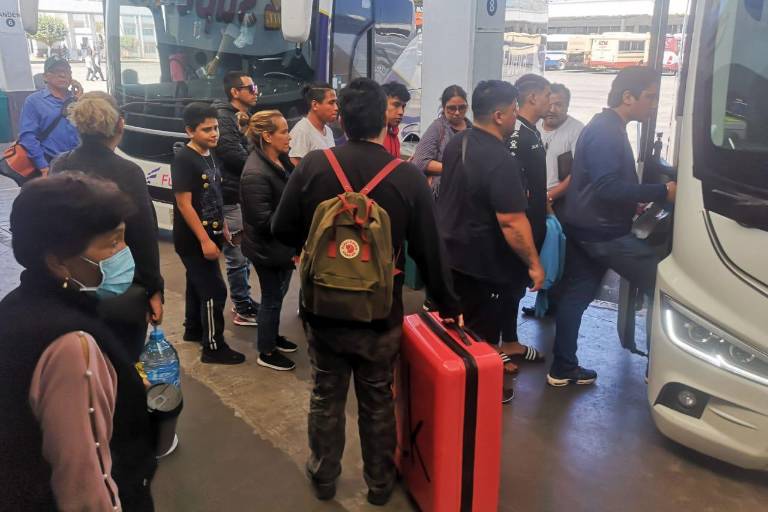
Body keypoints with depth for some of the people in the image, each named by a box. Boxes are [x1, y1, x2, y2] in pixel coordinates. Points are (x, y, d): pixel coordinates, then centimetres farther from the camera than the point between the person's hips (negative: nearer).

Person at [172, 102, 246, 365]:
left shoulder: (210, 155, 7)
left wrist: (222, 228, 18)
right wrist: (205, 240, -23)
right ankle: (214, 347, 4)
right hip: (193, 239, -8)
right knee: (214, 290, -5)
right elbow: (184, 204, -22)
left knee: (198, 284, 21)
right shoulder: (183, 159, -19)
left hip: (208, 234, 8)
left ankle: (193, 330, 37)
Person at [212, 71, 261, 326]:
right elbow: (236, 157, -21)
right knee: (238, 256, -2)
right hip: (233, 197, -10)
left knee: (244, 252, 17)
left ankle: (243, 302, 29)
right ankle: (243, 309, 8)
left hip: (245, 195, 10)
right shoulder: (223, 117, -14)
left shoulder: (243, 118, 17)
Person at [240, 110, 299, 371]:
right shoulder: (255, 174, -28)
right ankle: (266, 353, 26)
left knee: (278, 294, 23)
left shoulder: (281, 159, -1)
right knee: (272, 297, 8)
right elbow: (264, 220, -27)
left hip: (282, 244, 8)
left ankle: (273, 336, 44)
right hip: (268, 249, -8)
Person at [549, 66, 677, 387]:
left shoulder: (606, 127, 15)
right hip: (604, 233, -10)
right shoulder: (607, 132, -18)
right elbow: (608, 188, -26)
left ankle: (563, 369, 20)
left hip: (586, 229, 10)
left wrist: (635, 199, 14)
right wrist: (662, 192, -25)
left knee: (575, 296, 12)